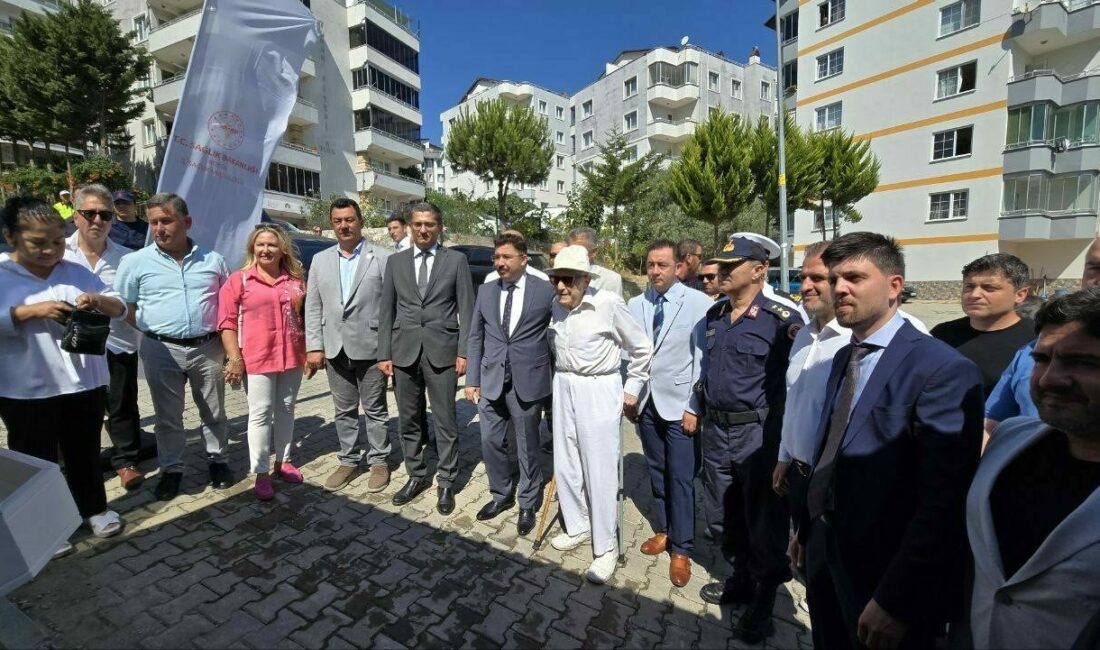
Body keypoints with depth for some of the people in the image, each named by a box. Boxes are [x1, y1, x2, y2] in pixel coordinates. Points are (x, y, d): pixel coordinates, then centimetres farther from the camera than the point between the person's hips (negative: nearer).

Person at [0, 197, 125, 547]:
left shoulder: (76, 272, 4)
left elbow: (119, 306, 3)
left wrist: (99, 301, -18)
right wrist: (33, 311, -23)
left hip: (84, 382, 3)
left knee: (85, 452, 17)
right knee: (37, 459, 12)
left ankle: (94, 508, 34)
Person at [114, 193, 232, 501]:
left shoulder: (212, 259, 4)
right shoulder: (135, 262, 0)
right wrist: (153, 328, -3)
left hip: (208, 348, 1)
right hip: (162, 350, 0)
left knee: (214, 412, 12)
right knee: (168, 416, 12)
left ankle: (218, 461, 27)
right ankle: (171, 469, 27)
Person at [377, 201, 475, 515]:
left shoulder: (456, 260, 1)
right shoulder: (396, 262, 9)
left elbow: (466, 309, -1)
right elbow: (386, 310, 9)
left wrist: (463, 352, -7)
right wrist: (384, 353, 4)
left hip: (442, 351, -3)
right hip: (404, 351, 3)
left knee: (445, 420, 5)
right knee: (409, 420, 13)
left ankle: (446, 482, 21)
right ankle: (416, 476, 30)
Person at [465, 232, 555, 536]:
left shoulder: (546, 291, -6)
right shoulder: (486, 292, 6)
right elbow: (475, 338, 9)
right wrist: (472, 380, 6)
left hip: (528, 382, -3)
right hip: (491, 381, 4)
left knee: (527, 447, 11)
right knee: (490, 442, 13)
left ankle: (528, 504, 33)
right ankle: (501, 494, 38)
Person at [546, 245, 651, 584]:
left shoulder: (609, 303, -17)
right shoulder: (556, 305, 0)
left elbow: (642, 347, -6)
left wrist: (632, 390, -2)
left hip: (599, 390, -6)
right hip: (563, 387, 6)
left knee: (600, 471, 2)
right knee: (565, 465, 14)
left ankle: (605, 547, 20)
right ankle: (578, 526, 37)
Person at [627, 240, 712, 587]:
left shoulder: (700, 303, -11)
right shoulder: (635, 304, 3)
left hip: (680, 404, -4)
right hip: (646, 402, 5)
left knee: (681, 478, 4)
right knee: (656, 471, 18)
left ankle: (681, 550, 23)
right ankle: (663, 530, 38)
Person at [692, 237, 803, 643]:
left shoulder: (782, 319, -14)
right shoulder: (713, 316, 6)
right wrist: (694, 408, 17)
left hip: (758, 433, -6)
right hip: (716, 429, 6)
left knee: (763, 519, 11)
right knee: (731, 513, 21)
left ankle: (764, 599, 34)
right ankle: (742, 579, 43)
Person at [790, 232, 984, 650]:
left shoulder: (944, 371, -19)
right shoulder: (843, 358, 5)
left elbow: (943, 502, -22)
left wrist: (895, 600, -20)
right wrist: (806, 529, 12)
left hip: (883, 572, -6)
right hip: (826, 557, 7)